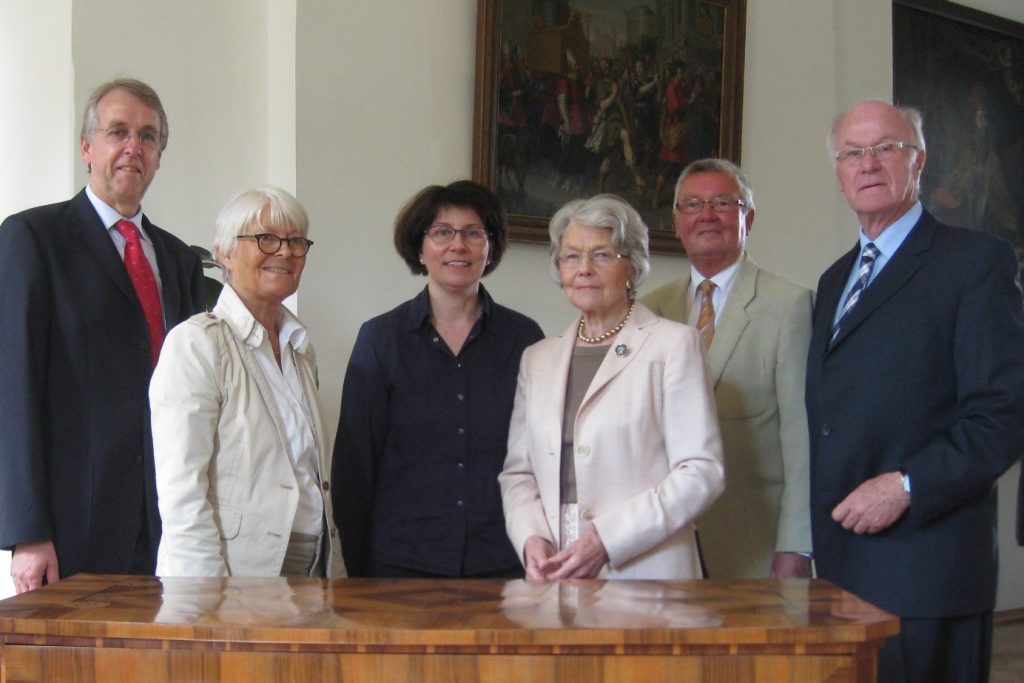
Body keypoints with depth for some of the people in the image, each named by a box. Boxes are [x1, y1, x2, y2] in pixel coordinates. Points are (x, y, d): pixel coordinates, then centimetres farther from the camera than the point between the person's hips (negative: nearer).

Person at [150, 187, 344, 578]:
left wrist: (335, 574, 10)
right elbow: (180, 494, -13)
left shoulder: (300, 348, 14)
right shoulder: (195, 343, -8)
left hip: (309, 573, 6)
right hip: (239, 576, -6)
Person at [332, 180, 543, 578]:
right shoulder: (381, 338, 2)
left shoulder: (523, 338, 4)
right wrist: (356, 565, -2)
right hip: (399, 561, 0)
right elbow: (354, 460, 2)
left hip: (501, 562, 1)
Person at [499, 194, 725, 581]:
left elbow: (701, 472, -7)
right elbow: (517, 472, 15)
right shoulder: (537, 359, 15)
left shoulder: (674, 345, 1)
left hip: (647, 575, -3)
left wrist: (606, 539, -14)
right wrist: (531, 538, -5)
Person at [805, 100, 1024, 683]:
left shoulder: (976, 261, -3)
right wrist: (817, 539, 10)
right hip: (842, 565, 7)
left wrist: (906, 486, -18)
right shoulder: (836, 280, 20)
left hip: (925, 563, -6)